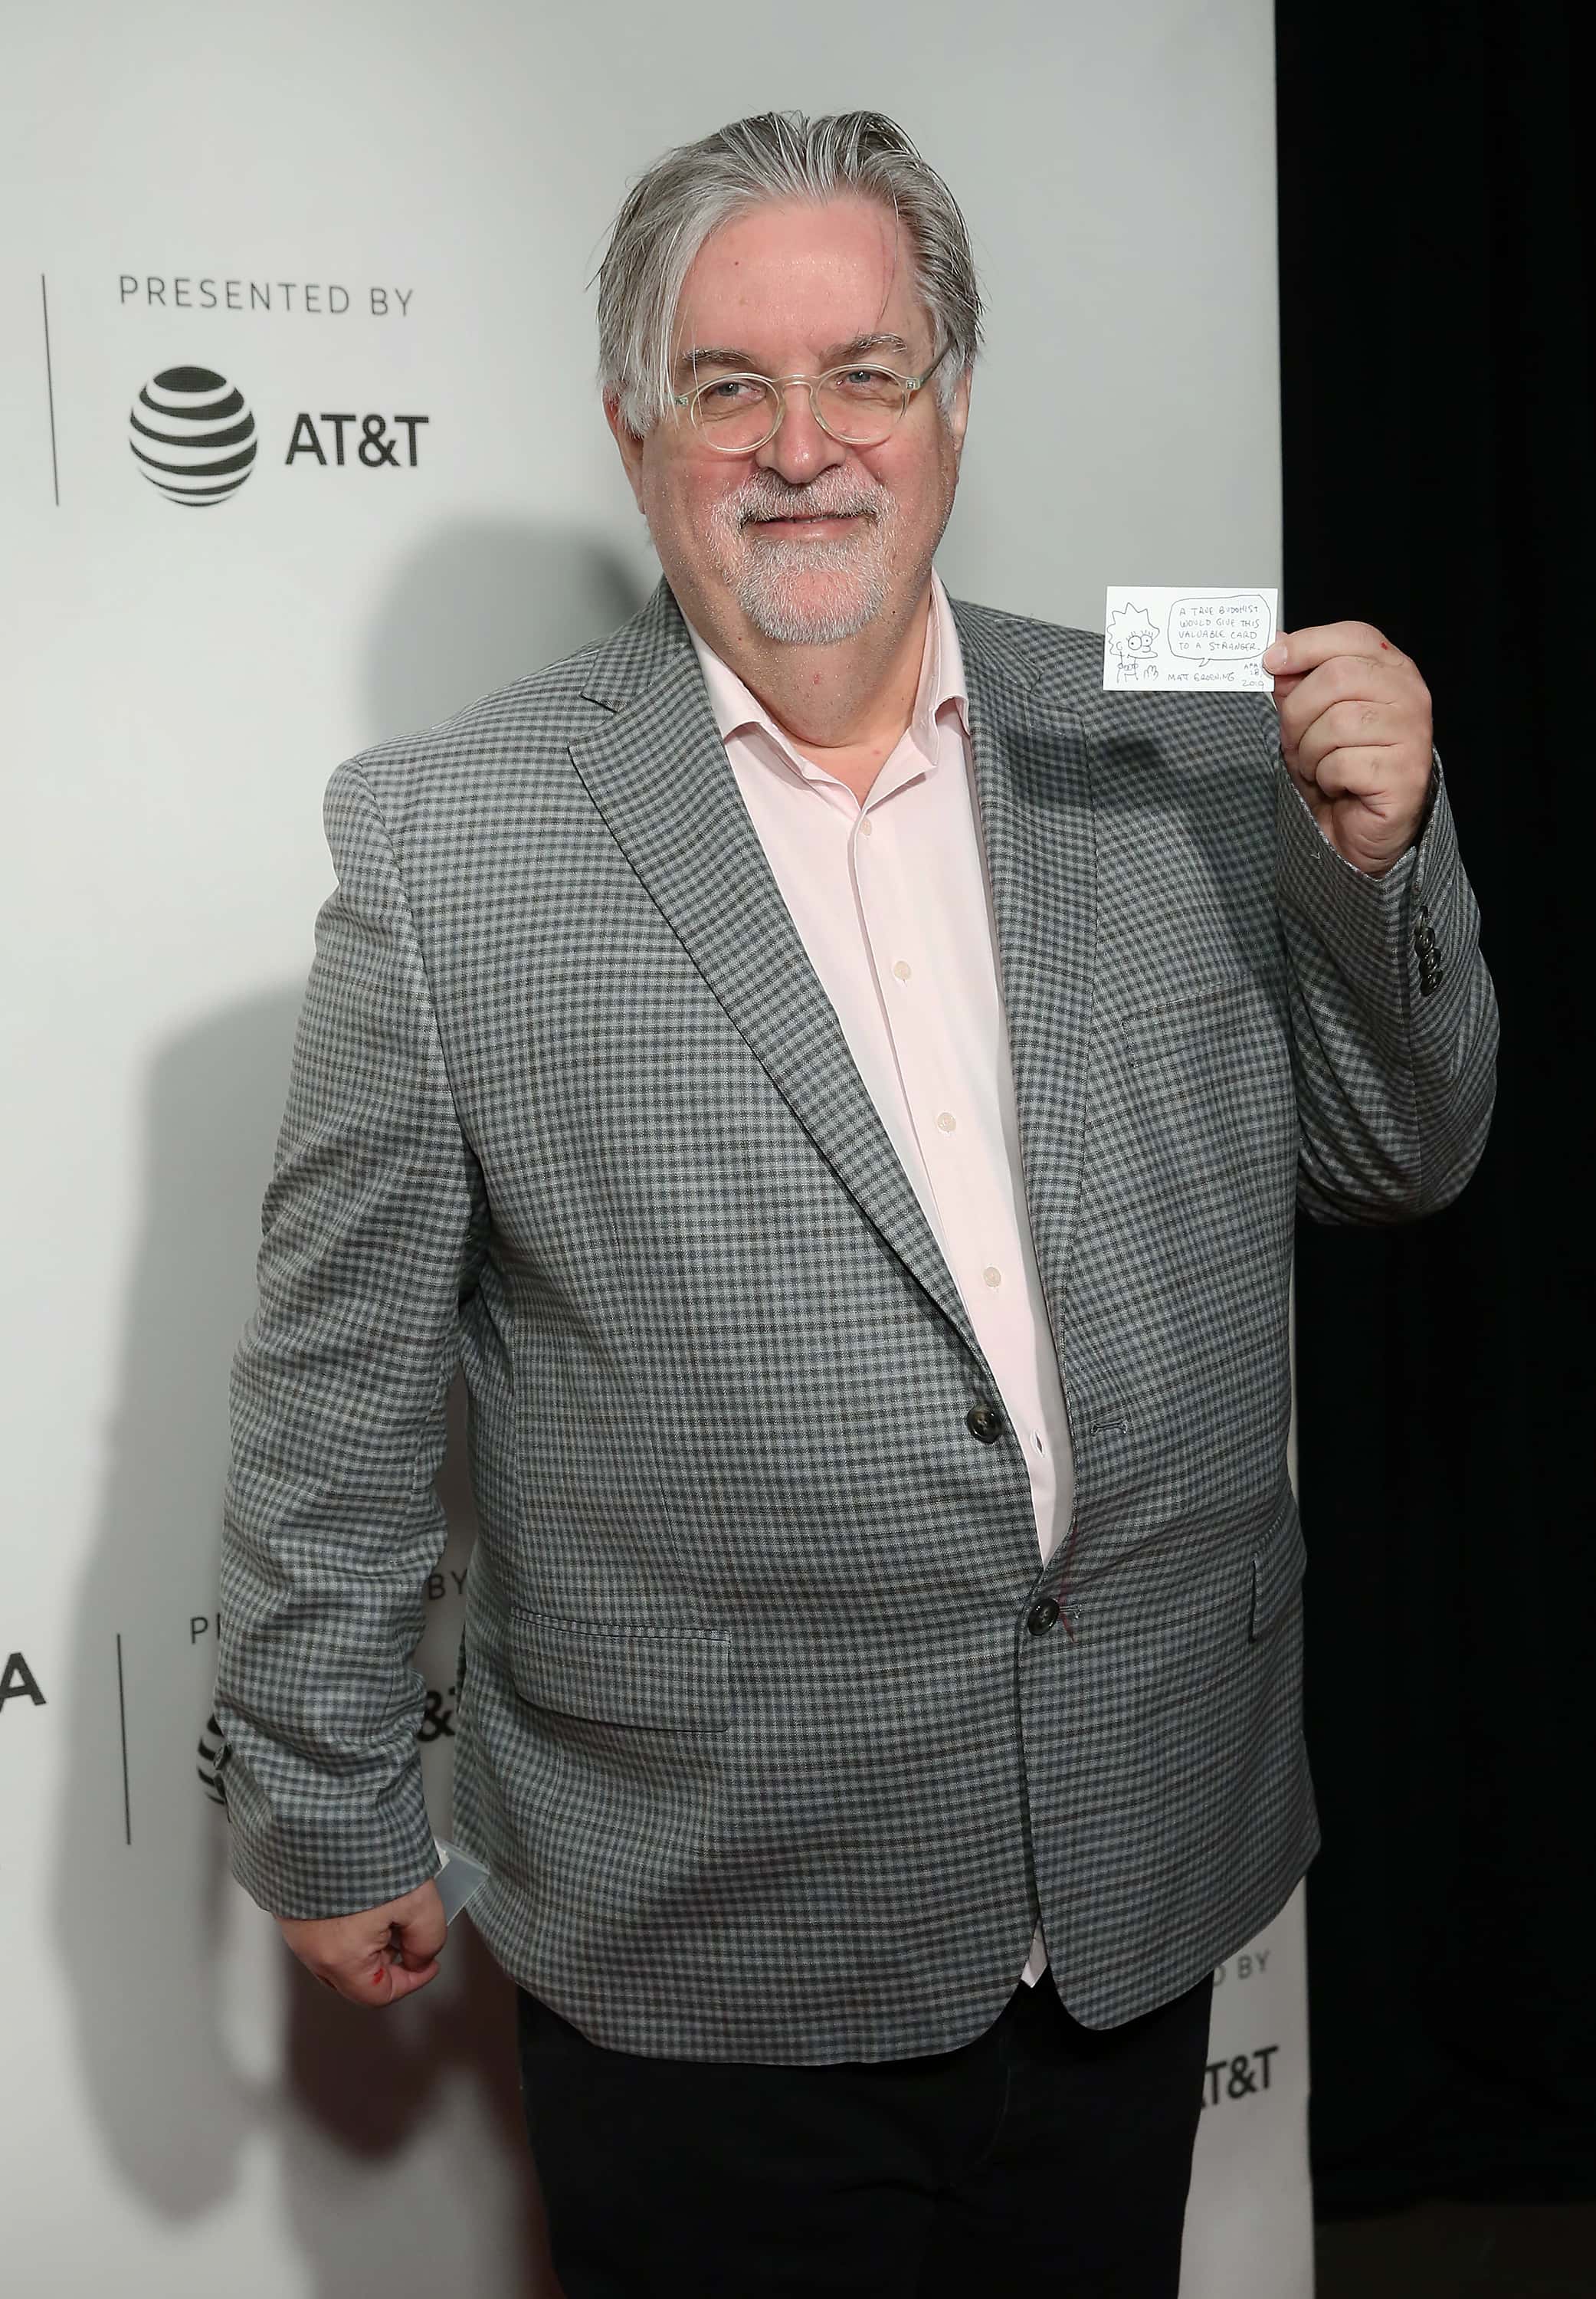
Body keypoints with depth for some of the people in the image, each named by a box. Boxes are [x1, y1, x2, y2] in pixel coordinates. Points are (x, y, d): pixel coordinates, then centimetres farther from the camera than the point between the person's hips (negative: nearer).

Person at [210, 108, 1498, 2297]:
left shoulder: (1191, 756, 0)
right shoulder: (448, 833, -9)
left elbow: (1398, 1163, 7)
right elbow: (344, 1377, -5)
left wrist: (1382, 853, -10)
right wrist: (324, 1817, 0)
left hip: (1143, 1895, 3)